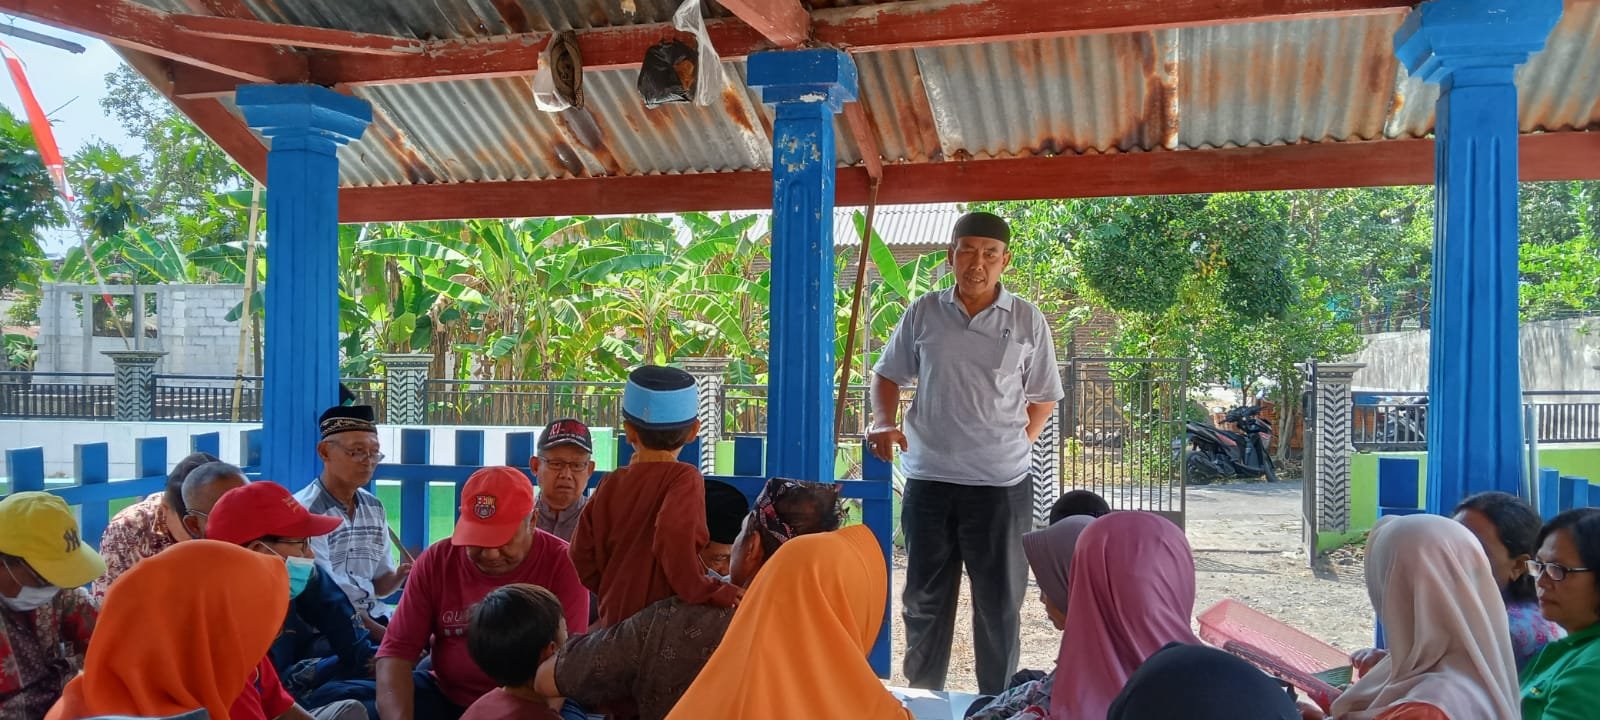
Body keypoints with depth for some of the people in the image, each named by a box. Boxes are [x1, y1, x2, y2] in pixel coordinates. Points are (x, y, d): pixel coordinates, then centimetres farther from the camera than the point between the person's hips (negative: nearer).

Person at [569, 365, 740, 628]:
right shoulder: (684, 478, -10)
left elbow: (582, 558, 7)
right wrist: (705, 591, -20)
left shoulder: (610, 484, 6)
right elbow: (674, 534, -28)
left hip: (614, 618, 6)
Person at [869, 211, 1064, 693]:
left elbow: (1043, 397, 8)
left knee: (999, 603, 9)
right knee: (924, 598, 14)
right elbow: (888, 375, 12)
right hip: (928, 479, 2)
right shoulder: (923, 313, 2)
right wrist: (883, 421, -5)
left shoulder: (1027, 322, -1)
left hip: (1001, 484, -1)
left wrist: (1020, 443, -4)